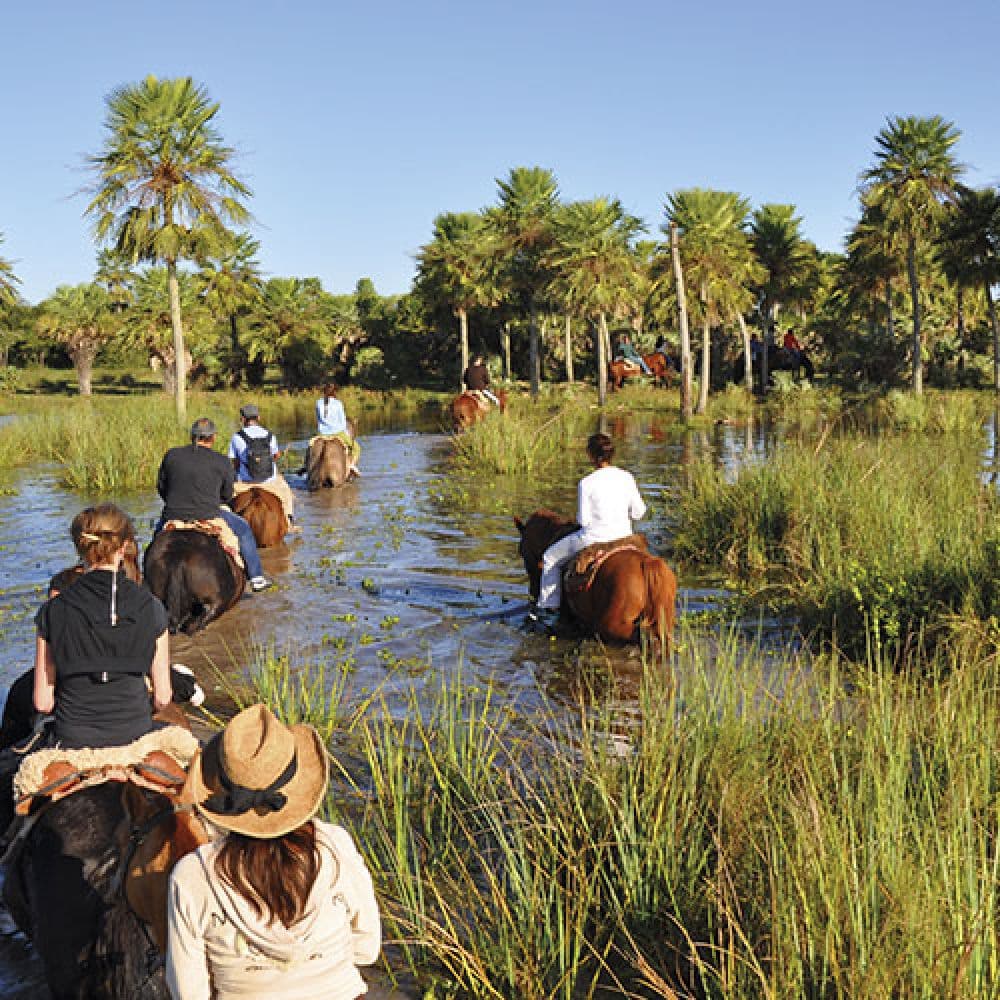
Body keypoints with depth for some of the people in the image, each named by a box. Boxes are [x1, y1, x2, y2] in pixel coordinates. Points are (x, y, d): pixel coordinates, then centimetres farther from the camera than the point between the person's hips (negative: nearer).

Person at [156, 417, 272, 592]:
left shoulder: (171, 455, 3)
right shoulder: (223, 462, -3)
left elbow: (160, 487, 11)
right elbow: (227, 495, 6)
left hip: (173, 516, 3)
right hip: (208, 517, -3)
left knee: (159, 526, 37)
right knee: (243, 529, 21)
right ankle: (256, 578, 22)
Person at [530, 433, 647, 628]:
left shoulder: (587, 483, -17)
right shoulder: (627, 478, -3)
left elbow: (583, 520, -13)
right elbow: (638, 512, 2)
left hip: (594, 537, -4)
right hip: (624, 536, 5)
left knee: (551, 558, 18)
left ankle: (549, 607, 19)